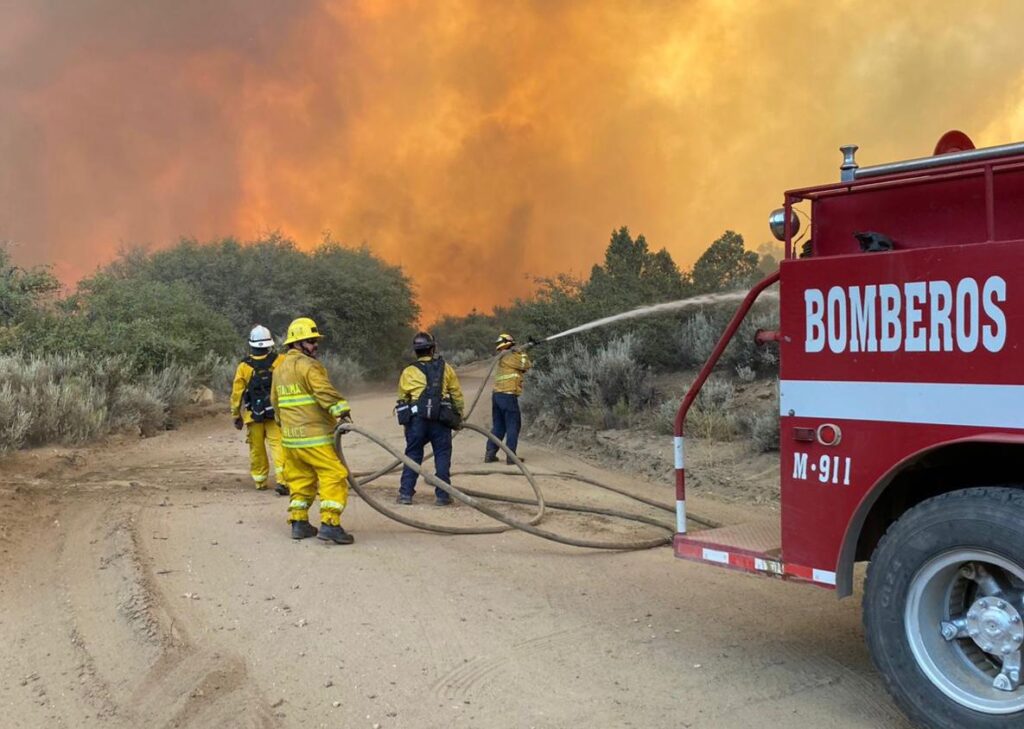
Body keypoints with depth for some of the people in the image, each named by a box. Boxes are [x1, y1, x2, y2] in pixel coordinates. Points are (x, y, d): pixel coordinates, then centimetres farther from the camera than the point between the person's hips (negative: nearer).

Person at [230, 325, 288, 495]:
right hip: (276, 414, -1)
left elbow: (237, 393, 0)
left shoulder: (244, 366, -5)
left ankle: (260, 481, 23)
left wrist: (236, 416, 11)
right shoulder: (280, 362, -7)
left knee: (257, 448, 13)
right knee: (277, 445, -4)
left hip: (253, 415, 1)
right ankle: (281, 479, -18)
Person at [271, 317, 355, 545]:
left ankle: (298, 522, 19)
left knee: (301, 479, 17)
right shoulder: (308, 365, -11)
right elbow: (324, 391, -25)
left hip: (290, 436, 9)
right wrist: (342, 412, -32)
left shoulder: (280, 368, 19)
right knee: (334, 475, -7)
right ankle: (330, 524, -13)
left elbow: (275, 400, 28)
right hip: (313, 436, -9)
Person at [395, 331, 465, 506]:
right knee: (442, 455, 6)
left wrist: (407, 419, 23)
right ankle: (442, 495, 5)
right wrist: (458, 416, 20)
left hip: (416, 419, 1)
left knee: (413, 455, 10)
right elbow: (457, 394, 9)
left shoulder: (408, 372, 7)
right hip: (441, 419, 0)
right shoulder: (445, 368, 7)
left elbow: (402, 398, 10)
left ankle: (406, 493, 7)